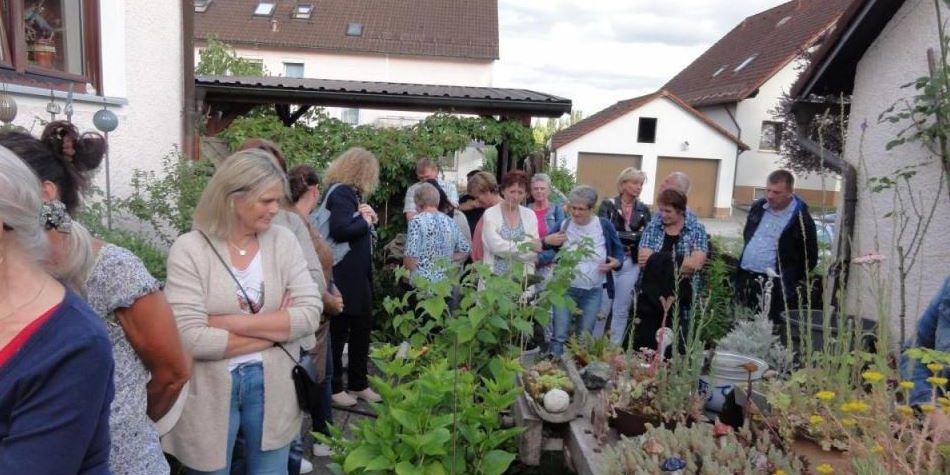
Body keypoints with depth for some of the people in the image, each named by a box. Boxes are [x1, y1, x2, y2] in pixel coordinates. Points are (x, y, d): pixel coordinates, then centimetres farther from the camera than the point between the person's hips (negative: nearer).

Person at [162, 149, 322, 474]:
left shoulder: (283, 241, -3)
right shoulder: (190, 249, -12)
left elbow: (310, 314, -11)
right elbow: (189, 338, -20)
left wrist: (230, 322, -19)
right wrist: (275, 330, -15)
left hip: (272, 387, 3)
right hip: (209, 394, -3)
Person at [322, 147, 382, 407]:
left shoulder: (350, 193, 15)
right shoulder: (341, 193, -16)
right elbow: (340, 230, -29)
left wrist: (366, 217, -4)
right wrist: (366, 221, -14)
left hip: (358, 277, 10)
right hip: (344, 278, -10)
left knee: (362, 329, 16)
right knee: (338, 333, 4)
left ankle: (358, 384, 29)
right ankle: (333, 387, 18)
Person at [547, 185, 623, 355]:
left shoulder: (604, 226, -6)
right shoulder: (563, 225, -4)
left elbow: (619, 251, 6)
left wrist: (616, 262, -16)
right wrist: (547, 240, -18)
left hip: (593, 291, 1)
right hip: (566, 288, 0)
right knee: (559, 335, -3)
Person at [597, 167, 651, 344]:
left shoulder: (644, 210, 8)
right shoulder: (608, 205, -2)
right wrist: (633, 236, -14)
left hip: (631, 264, 3)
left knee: (621, 310, 8)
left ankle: (614, 347, 17)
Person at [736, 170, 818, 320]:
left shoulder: (802, 219, -10)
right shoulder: (758, 207, 9)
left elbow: (810, 258, -5)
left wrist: (786, 282, -6)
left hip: (772, 286, -6)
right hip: (744, 279, 6)